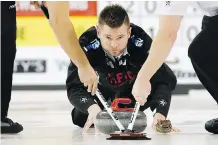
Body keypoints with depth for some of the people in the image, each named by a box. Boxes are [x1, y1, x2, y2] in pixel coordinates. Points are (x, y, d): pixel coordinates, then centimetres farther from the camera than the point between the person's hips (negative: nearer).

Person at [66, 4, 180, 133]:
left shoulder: (142, 42, -40)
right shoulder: (87, 45, -40)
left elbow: (164, 81, -40)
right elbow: (74, 87, -43)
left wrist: (160, 113, -57)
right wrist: (91, 106, -64)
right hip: (102, 87, -1)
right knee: (82, 118, -17)